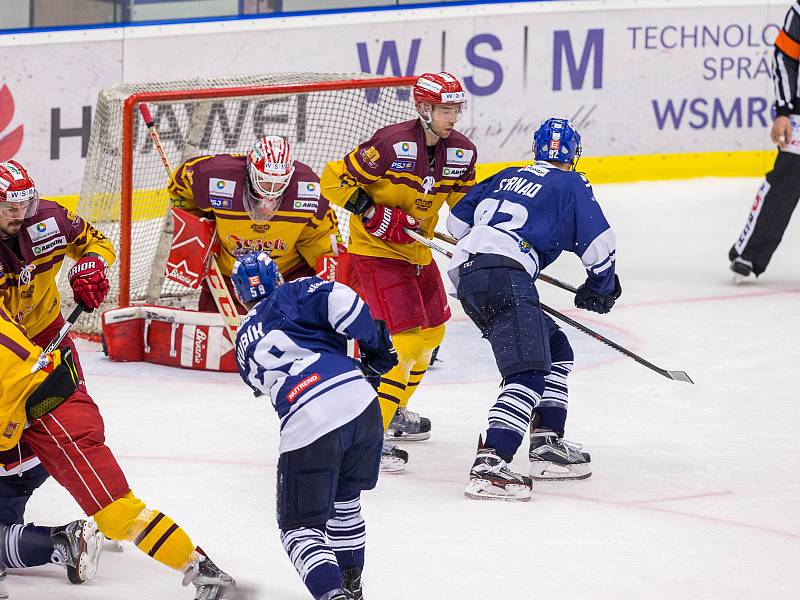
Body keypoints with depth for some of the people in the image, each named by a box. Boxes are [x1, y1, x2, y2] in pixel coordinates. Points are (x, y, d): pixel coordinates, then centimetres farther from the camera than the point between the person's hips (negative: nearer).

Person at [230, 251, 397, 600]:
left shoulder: (245, 344, 27)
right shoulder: (293, 295, 15)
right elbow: (339, 300, -5)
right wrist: (374, 345, 8)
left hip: (306, 428, -1)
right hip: (360, 401, 1)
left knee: (301, 526, 6)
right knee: (344, 497, 27)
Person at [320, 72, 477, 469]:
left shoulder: (461, 152, -2)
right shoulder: (392, 144, -24)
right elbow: (334, 181, -20)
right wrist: (375, 214, -26)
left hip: (417, 250, 9)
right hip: (375, 251, -9)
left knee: (431, 333, 21)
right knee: (404, 339, -18)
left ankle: (394, 409, 42)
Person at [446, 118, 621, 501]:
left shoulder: (507, 177, 28)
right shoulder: (570, 184, 11)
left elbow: (458, 220, 27)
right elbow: (598, 244, 4)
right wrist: (602, 287, 21)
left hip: (466, 272, 8)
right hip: (504, 275, -8)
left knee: (557, 351, 22)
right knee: (529, 371, -17)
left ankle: (546, 445, 19)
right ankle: (489, 466, -34)